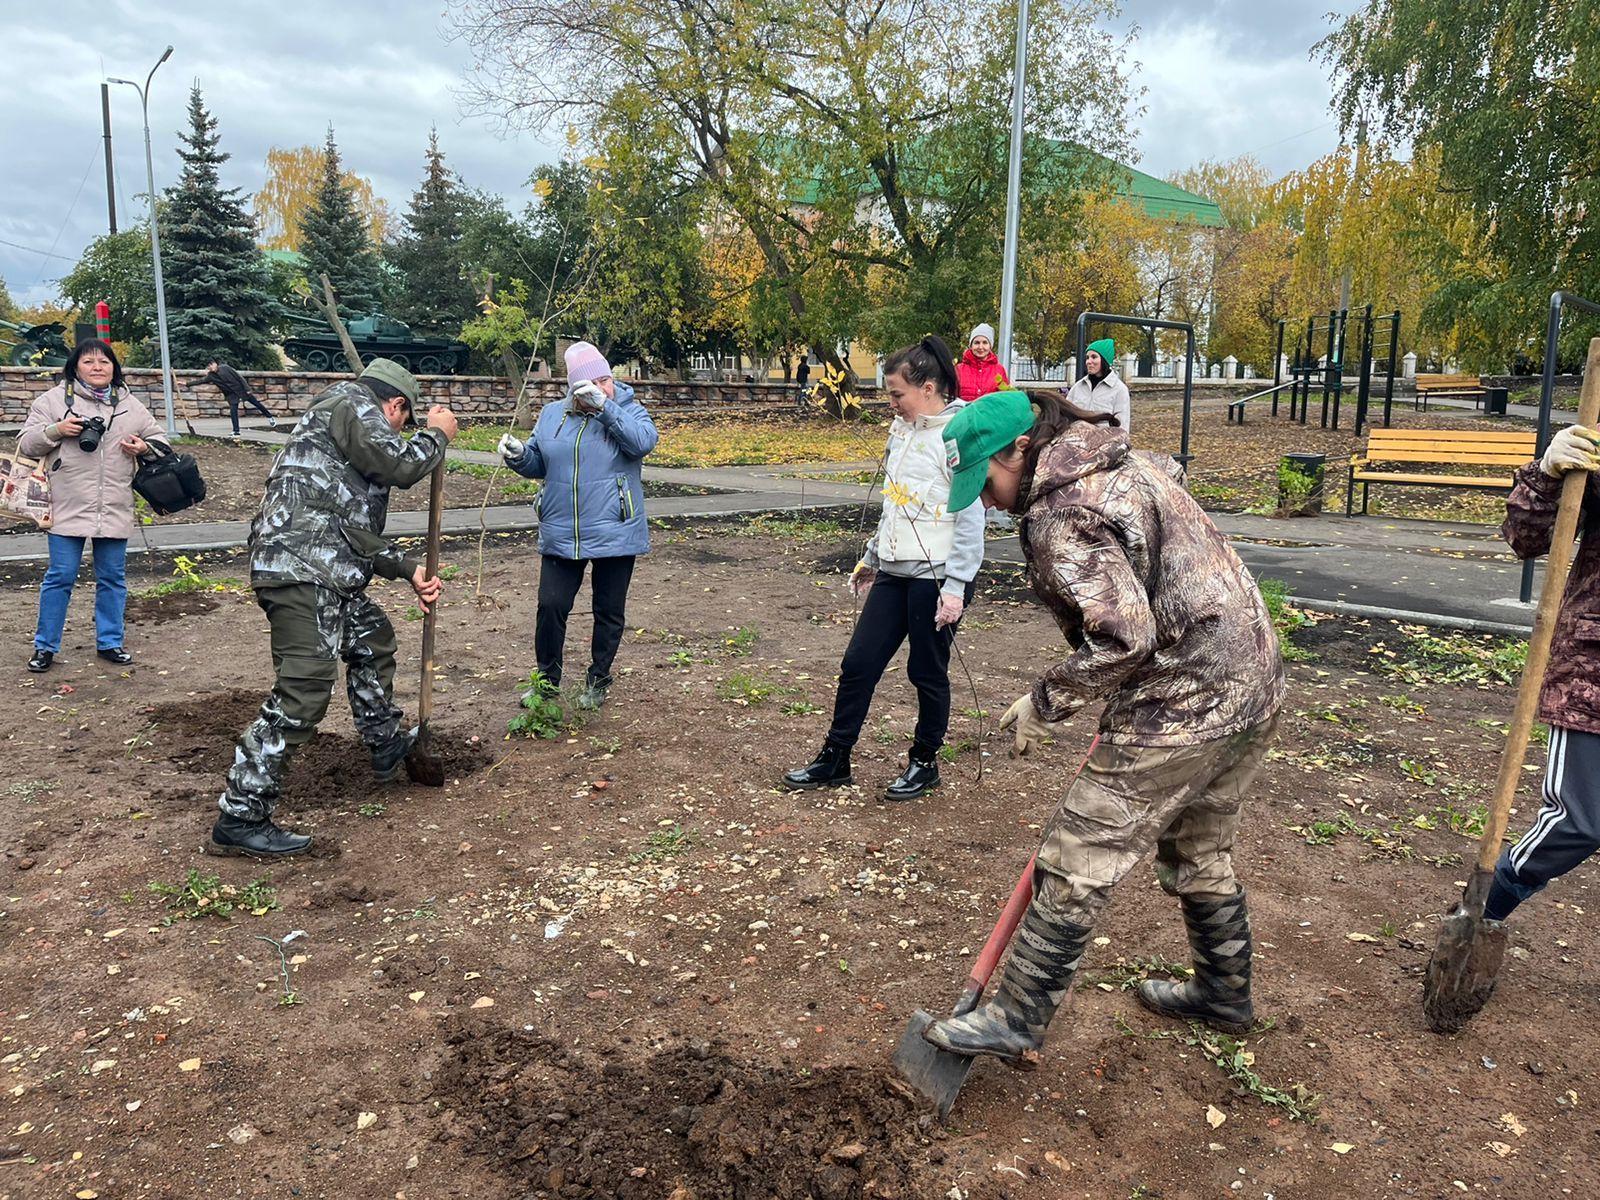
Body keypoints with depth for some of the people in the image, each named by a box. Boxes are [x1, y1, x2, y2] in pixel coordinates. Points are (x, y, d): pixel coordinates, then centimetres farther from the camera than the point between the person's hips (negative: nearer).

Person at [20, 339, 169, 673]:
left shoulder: (130, 405, 9)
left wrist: (144, 447, -5)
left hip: (115, 509, 3)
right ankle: (45, 646, 14)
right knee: (59, 577, 2)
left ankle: (110, 641, 23)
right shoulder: (54, 400, 1)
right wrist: (56, 430, -16)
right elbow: (26, 444, 2)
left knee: (113, 577, 10)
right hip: (68, 509, -3)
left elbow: (159, 438, 17)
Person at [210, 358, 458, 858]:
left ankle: (386, 745, 46)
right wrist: (436, 435, 6)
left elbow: (362, 536, 28)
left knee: (372, 638, 30)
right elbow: (399, 463, -13)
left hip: (328, 573, 11)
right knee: (303, 691, -13)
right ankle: (241, 818, -8)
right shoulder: (349, 403, 0)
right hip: (300, 569, -11)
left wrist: (410, 572, 22)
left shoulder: (351, 426, 28)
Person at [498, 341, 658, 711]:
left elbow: (644, 441, -24)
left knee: (609, 611, 9)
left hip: (614, 536, -2)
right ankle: (547, 679, 22)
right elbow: (537, 463, 16)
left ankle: (598, 679, 28)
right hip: (561, 536, 3)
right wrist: (518, 455, -6)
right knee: (551, 606, 3)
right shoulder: (552, 415, 7)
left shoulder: (628, 411, -3)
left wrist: (604, 406, -28)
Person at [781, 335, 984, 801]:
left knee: (927, 672, 7)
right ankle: (834, 759, 21)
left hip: (936, 576, -8)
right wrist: (872, 558, 22)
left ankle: (924, 763, 27)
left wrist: (956, 587, -19)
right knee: (858, 663, 9)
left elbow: (971, 518, -17)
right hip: (894, 571, 8)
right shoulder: (902, 428, 10)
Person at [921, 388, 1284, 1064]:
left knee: (1075, 867, 0)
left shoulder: (1059, 515, -18)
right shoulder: (1129, 463, 12)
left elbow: (1124, 635, -25)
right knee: (1200, 854, 26)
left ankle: (1015, 1022, 11)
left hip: (1182, 705, -10)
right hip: (1253, 683, 10)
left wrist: (1044, 706, -14)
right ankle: (1225, 995, 43)